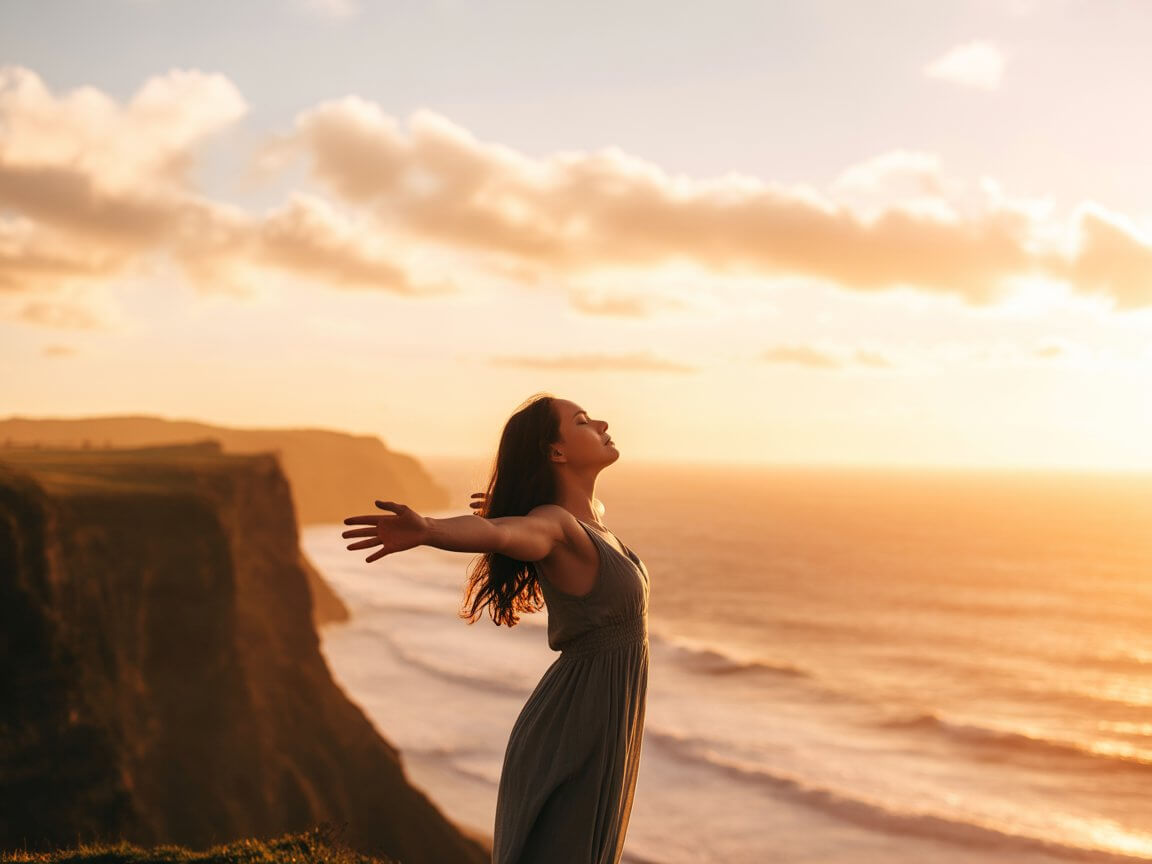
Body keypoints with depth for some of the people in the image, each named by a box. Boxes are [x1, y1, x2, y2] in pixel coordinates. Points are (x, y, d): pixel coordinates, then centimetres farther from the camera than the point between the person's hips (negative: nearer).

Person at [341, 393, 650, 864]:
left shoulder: (587, 516, 7)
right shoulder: (551, 523, -20)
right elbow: (498, 531, -44)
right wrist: (426, 530, -64)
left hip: (596, 725, 9)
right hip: (574, 734, -9)